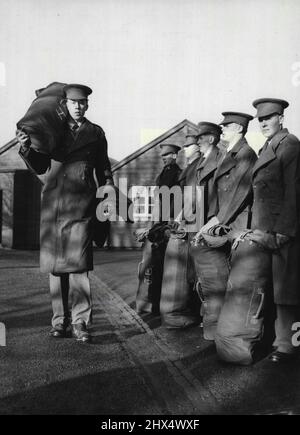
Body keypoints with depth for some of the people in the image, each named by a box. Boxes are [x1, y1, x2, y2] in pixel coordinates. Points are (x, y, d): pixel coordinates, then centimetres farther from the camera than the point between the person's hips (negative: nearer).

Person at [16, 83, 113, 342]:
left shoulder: (96, 133, 12)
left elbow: (104, 170, 17)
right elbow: (40, 168, 12)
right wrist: (27, 148, -5)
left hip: (82, 205, -2)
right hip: (53, 203, 2)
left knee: (78, 263, -12)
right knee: (55, 264, 4)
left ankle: (81, 322, -4)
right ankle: (60, 321, 14)